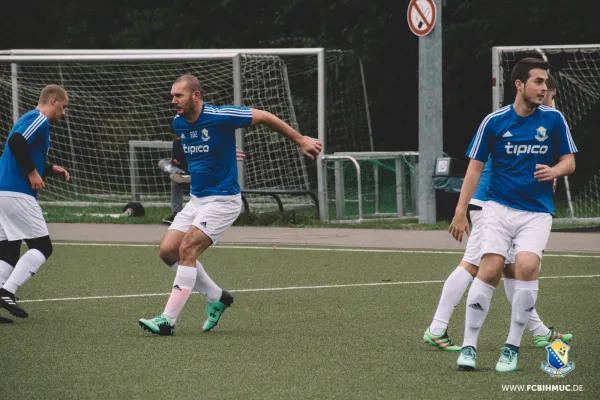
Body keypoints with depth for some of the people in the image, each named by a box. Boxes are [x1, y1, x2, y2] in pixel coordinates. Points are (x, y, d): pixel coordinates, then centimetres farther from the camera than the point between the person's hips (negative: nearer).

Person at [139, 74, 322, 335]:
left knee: (187, 250, -20)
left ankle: (168, 320, -20)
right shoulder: (178, 123, 3)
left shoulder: (219, 117, -18)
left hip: (223, 200, -8)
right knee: (167, 251, -1)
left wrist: (301, 141, -2)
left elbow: (264, 117, -8)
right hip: (196, 199, 8)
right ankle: (216, 297, 16)